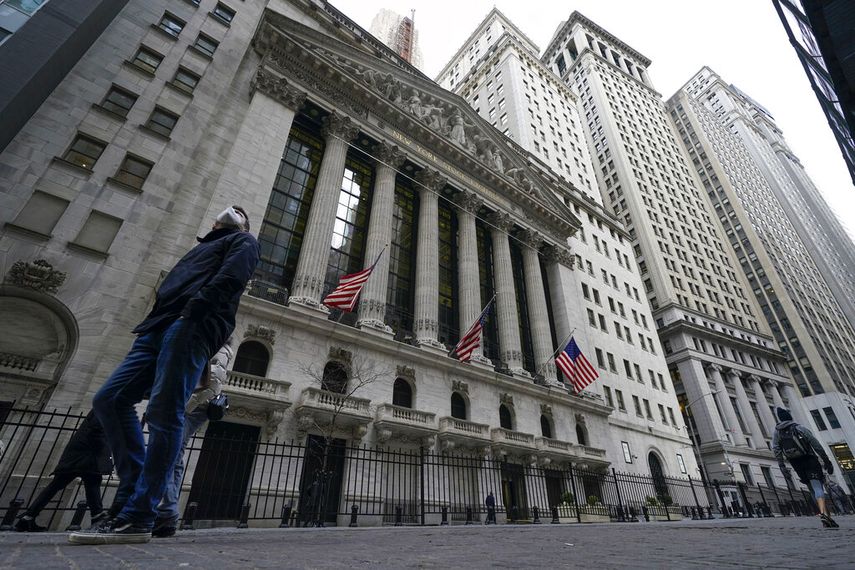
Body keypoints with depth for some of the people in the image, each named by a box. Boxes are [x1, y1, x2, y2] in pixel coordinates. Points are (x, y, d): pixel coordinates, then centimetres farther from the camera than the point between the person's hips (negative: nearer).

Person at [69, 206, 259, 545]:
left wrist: (194, 308, -19)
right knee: (109, 399, 1)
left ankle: (138, 518, -11)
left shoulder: (243, 241, 15)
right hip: (160, 326, 9)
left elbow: (230, 277, -7)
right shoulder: (205, 246, 38)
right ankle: (134, 490, 2)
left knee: (164, 413, -14)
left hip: (193, 326, -9)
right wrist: (150, 323, 13)